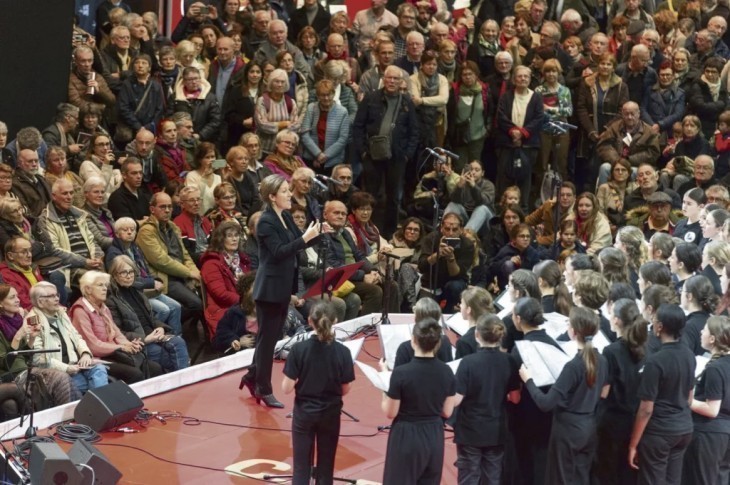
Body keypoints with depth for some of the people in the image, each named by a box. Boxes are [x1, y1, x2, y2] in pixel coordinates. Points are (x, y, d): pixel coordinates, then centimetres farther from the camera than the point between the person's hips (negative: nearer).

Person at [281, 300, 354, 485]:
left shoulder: (298, 349, -16)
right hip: (330, 414, 1)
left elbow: (286, 388, -13)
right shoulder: (342, 352, -13)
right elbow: (345, 390, -3)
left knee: (301, 467, 5)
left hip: (304, 413, -1)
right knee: (326, 467, 14)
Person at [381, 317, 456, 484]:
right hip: (434, 437, 5)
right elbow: (447, 412, 4)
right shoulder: (446, 372, -4)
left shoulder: (401, 373, -18)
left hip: (407, 438, -5)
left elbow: (390, 413, -9)